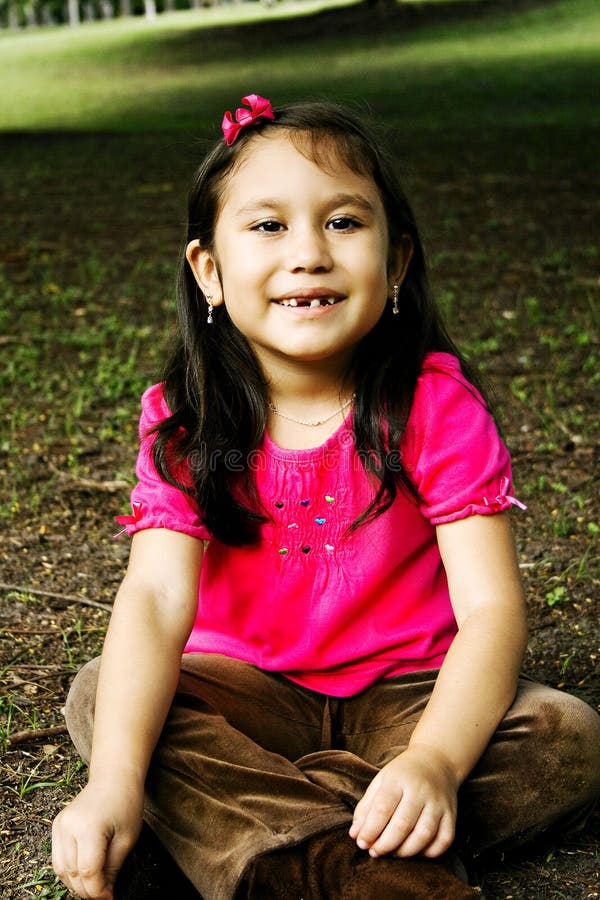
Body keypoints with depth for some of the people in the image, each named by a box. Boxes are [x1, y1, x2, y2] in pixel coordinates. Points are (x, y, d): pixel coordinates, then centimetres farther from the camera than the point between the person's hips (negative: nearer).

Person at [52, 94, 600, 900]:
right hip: (249, 691, 1)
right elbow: (156, 597, -23)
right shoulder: (186, 423, -9)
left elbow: (491, 606, -21)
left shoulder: (436, 403, -13)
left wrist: (433, 760, -40)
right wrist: (115, 785, -40)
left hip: (406, 692, 0)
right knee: (102, 695, -24)